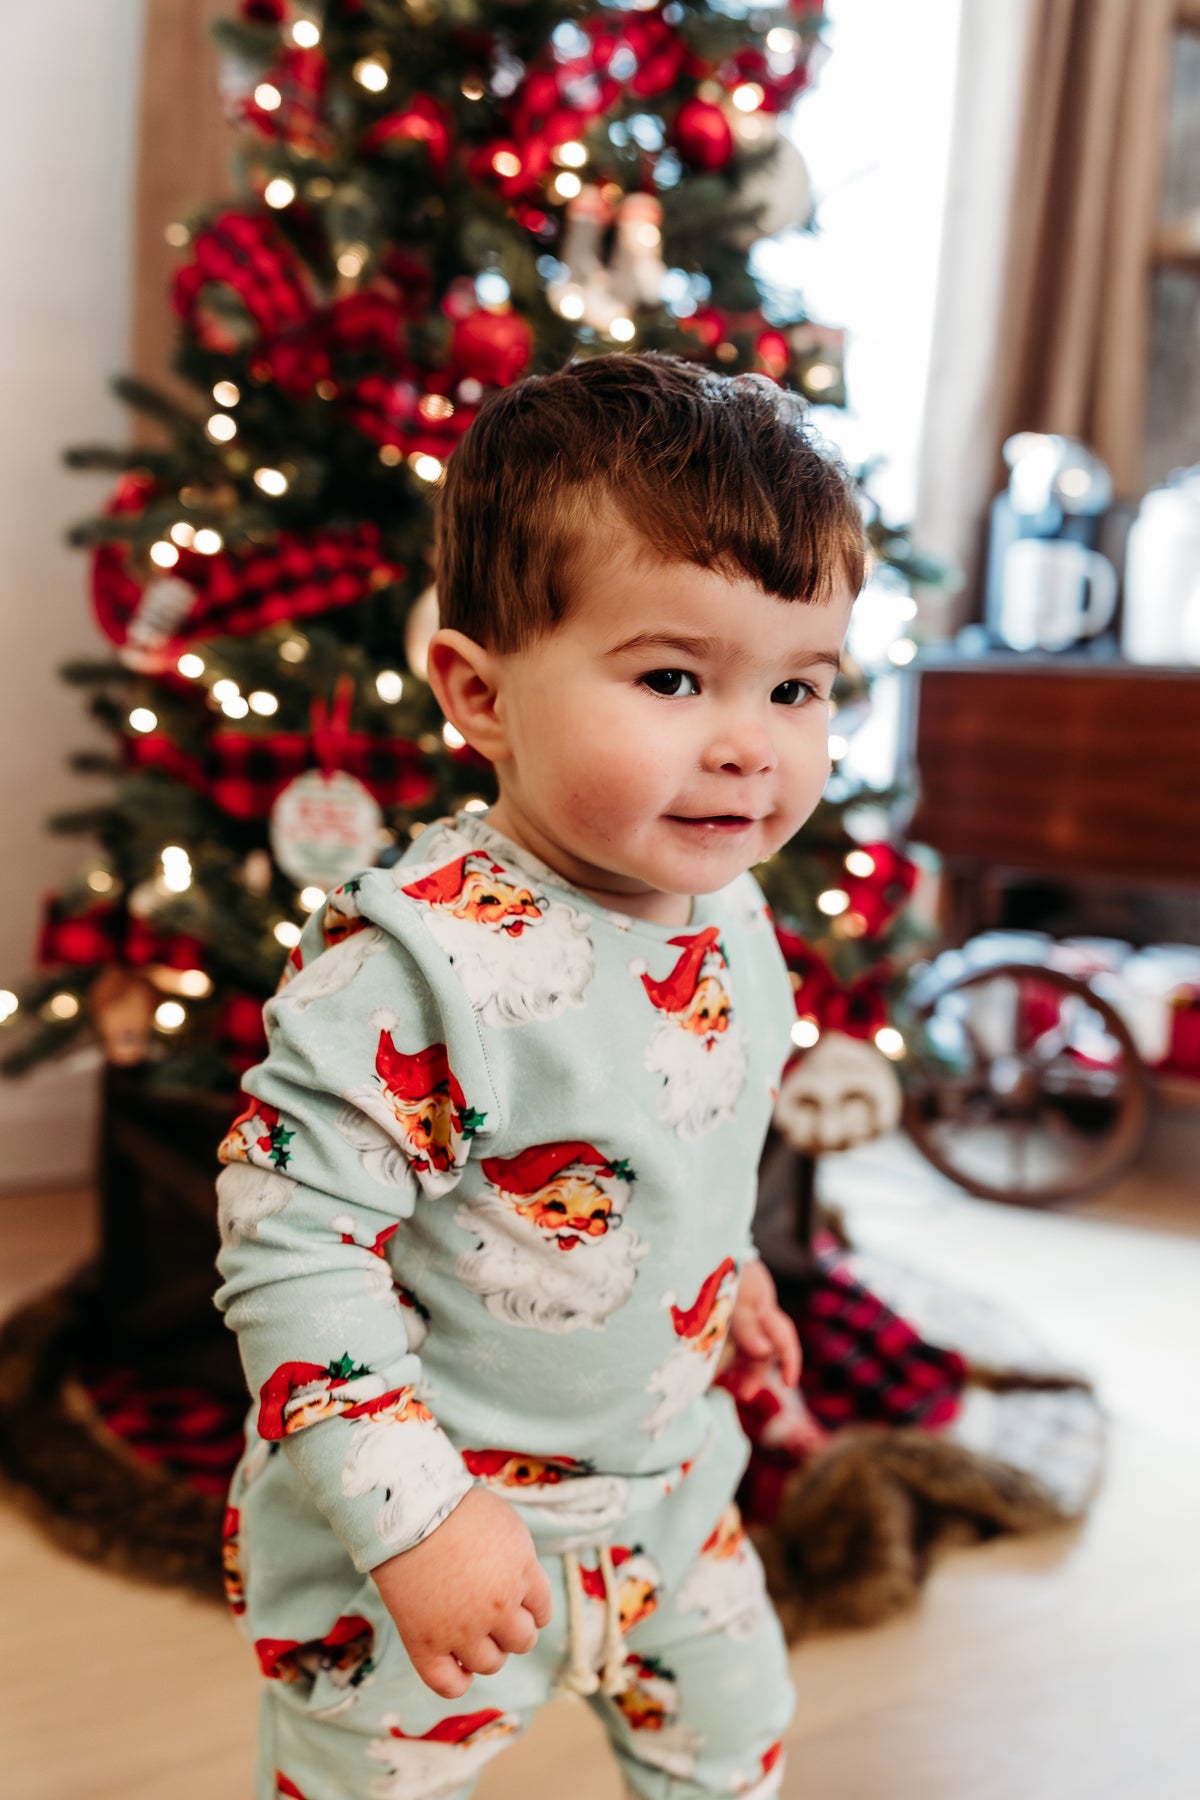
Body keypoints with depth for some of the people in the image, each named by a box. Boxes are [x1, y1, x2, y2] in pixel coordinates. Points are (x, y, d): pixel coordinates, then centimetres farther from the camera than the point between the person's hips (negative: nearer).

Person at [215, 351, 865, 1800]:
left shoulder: (728, 909, -7)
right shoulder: (418, 960, -32)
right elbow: (289, 1241, -28)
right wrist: (413, 1517, -27)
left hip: (668, 1487, 7)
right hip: (414, 1552, -6)